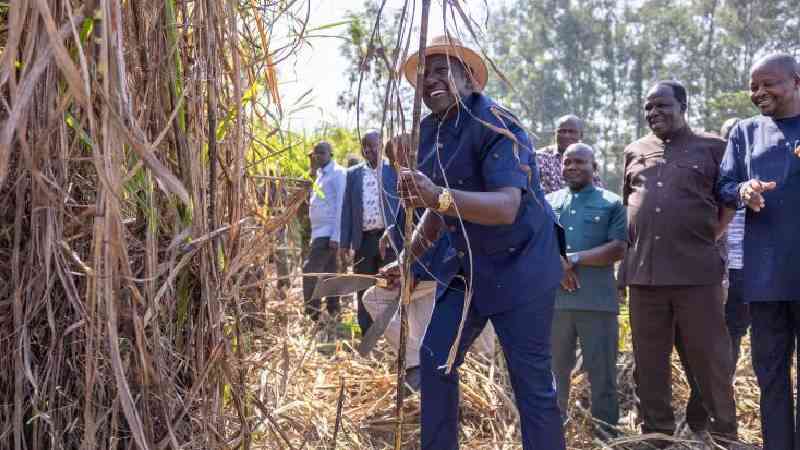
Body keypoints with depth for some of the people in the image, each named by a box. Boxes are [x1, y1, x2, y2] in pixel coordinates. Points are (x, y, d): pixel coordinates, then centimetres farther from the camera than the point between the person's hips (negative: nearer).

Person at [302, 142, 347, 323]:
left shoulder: (338, 173, -10)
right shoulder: (321, 174, 17)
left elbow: (341, 206, -16)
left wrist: (336, 236, -21)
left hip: (328, 232, -9)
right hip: (320, 231, 9)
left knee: (310, 270, -13)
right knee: (329, 273, 11)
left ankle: (312, 314, -9)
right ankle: (333, 313, 16)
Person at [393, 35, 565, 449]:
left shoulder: (494, 124, -20)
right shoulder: (428, 132, 6)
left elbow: (507, 207, -35)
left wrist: (440, 196, -47)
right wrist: (409, 257, 11)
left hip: (518, 268, -8)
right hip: (467, 268, 8)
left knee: (531, 380, -3)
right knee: (434, 359, 8)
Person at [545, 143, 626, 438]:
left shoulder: (612, 203, 6)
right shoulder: (548, 202, 14)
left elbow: (618, 249, -5)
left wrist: (574, 259, -12)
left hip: (598, 301, -3)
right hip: (554, 299, 3)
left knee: (602, 372, 2)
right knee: (555, 369, 11)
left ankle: (606, 432, 13)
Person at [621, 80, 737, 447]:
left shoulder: (711, 146, 5)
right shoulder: (634, 151, 15)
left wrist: (707, 237, 3)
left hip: (696, 272, -4)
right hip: (644, 272, 4)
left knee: (710, 360, 1)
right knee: (649, 363, 9)